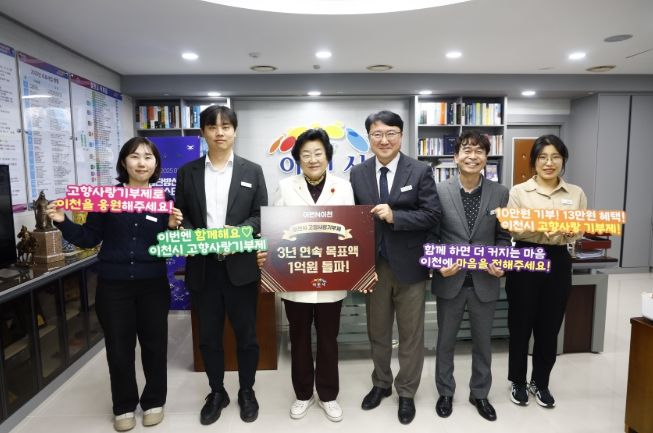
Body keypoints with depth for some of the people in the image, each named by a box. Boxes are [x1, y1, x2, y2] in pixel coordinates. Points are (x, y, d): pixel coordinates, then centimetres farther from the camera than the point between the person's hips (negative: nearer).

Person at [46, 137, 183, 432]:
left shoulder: (163, 200, 0)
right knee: (119, 348, 11)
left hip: (152, 284, 1)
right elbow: (89, 239, 1)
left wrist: (173, 226, -18)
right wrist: (62, 222, -12)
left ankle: (154, 401, 32)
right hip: (113, 285, 0)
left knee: (154, 344, 12)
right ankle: (124, 406, 31)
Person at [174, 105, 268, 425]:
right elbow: (180, 217, 7)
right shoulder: (187, 172, 7)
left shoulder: (252, 170, 4)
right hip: (202, 267, 2)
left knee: (246, 333, 10)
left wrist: (237, 231, -17)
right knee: (208, 335, 13)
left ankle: (247, 391, 31)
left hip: (241, 266, -1)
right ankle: (216, 392, 33)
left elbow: (262, 216, 1)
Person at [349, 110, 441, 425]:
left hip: (409, 265, -2)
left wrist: (394, 216, -23)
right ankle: (381, 384, 40)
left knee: (411, 334, 12)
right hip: (373, 265, 3)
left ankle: (406, 393, 32)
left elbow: (432, 215, -11)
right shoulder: (358, 174, 2)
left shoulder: (420, 171, -6)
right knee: (377, 331, 18)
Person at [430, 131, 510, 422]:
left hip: (485, 282, 2)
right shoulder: (439, 191, -6)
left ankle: (480, 394, 38)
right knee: (446, 341, 14)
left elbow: (503, 237, 6)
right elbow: (430, 234, -2)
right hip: (450, 280, -1)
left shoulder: (500, 193, 0)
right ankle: (445, 392, 35)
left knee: (482, 342, 17)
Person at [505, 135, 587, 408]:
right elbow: (513, 230, -10)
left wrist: (567, 230, -20)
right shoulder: (518, 191, -2)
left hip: (558, 262, 2)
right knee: (520, 324, 8)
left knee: (549, 327, 12)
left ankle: (540, 382, 31)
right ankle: (518, 381, 27)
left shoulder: (576, 194, 6)